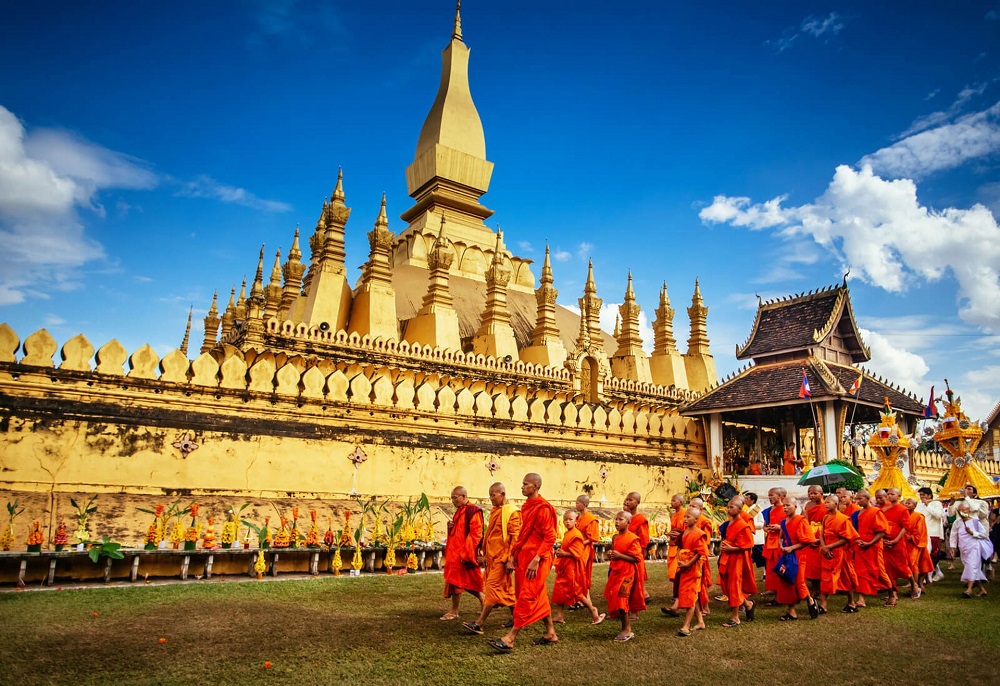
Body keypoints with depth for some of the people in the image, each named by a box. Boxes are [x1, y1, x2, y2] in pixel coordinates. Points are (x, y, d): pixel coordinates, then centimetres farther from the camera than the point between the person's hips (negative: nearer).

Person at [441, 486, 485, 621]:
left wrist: (465, 553, -21)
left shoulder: (473, 511, -13)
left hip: (464, 554, -9)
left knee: (456, 581, -5)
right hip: (455, 552, 9)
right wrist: (450, 527, 2)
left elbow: (476, 534, -18)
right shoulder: (459, 512, 16)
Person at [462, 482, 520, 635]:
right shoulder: (494, 511, 15)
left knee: (492, 587, -8)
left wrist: (511, 559, -19)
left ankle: (480, 624, -7)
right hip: (492, 557, 9)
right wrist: (485, 554, 18)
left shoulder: (511, 512, -11)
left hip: (502, 557, -9)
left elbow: (515, 537, -15)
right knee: (506, 589, 13)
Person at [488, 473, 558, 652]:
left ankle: (509, 640, -5)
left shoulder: (543, 508, -15)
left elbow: (550, 537, -19)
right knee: (539, 597, 15)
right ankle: (551, 633, 27)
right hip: (523, 556, 9)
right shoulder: (526, 507, 13)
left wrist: (536, 559, -23)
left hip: (536, 559, -9)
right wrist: (513, 555, 14)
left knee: (526, 598, -6)